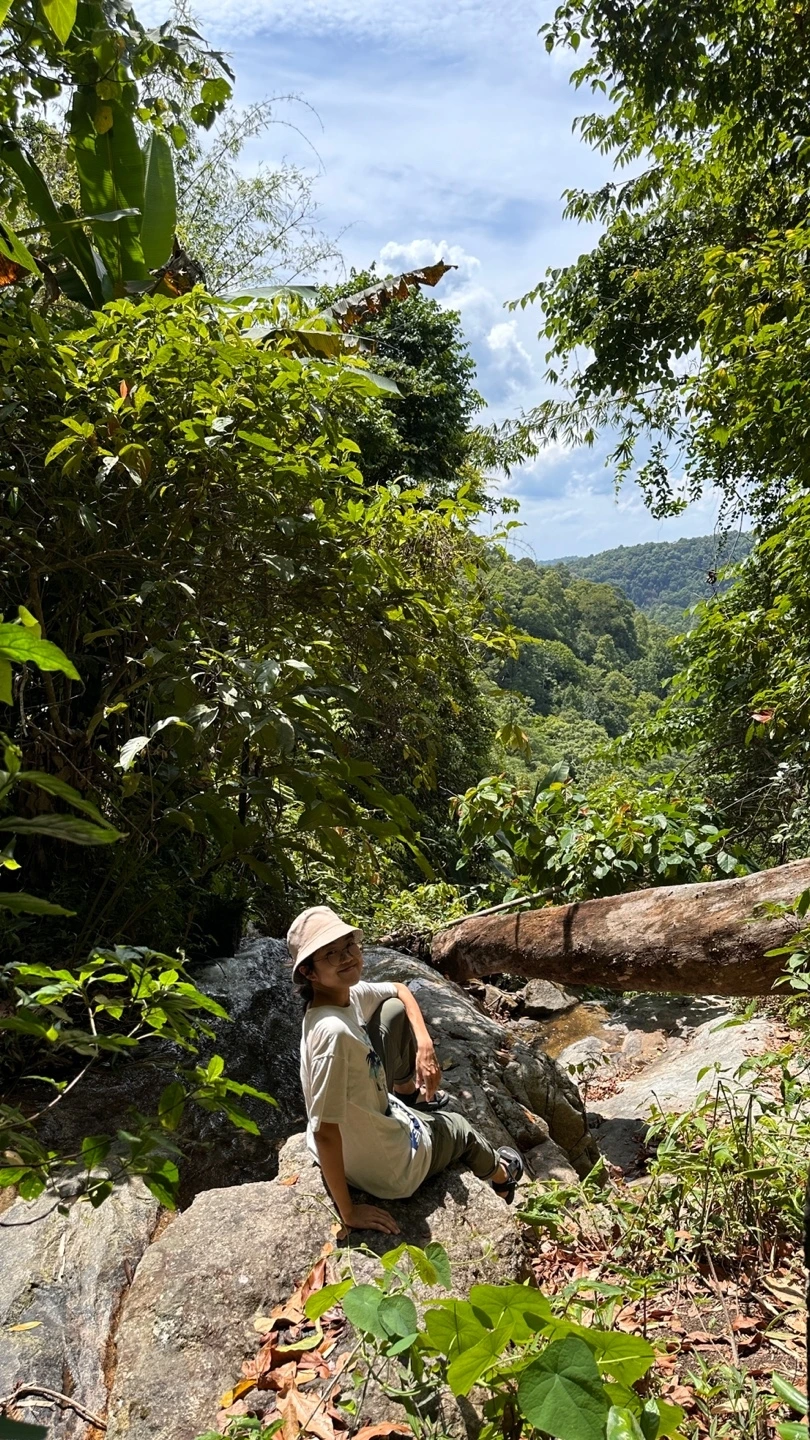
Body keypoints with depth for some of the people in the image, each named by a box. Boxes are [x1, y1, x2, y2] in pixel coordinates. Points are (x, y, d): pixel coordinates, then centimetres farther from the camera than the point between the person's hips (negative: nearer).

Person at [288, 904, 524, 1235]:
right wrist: (349, 1213, -23)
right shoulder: (333, 1031, -38)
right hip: (391, 1172, -6)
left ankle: (408, 1093, 37)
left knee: (394, 1011, 5)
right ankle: (500, 1174, 60)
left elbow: (401, 991, 7)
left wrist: (425, 1045, -7)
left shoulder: (349, 993, -13)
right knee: (457, 1126, 23)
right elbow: (324, 1132, -33)